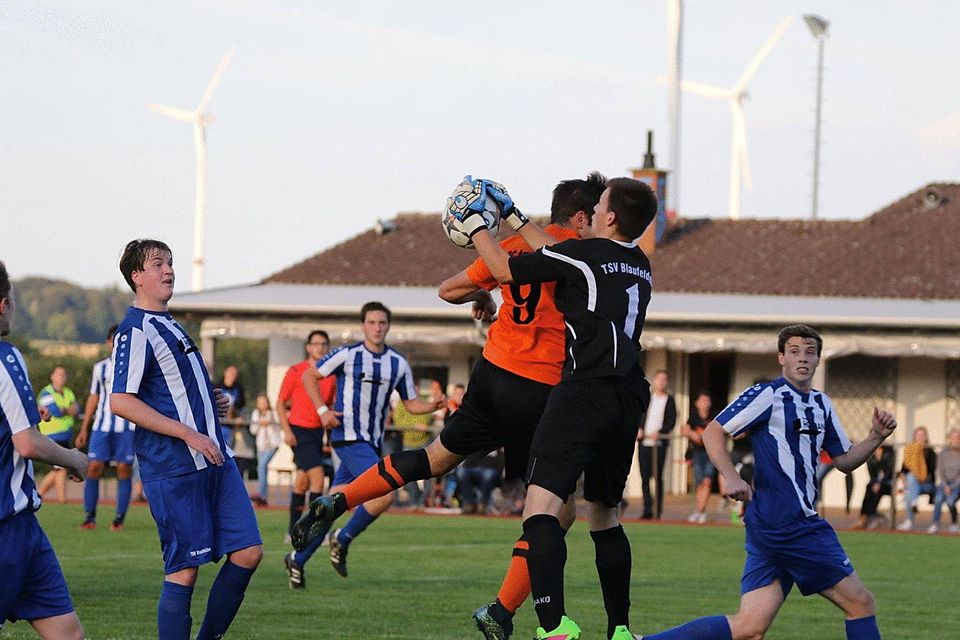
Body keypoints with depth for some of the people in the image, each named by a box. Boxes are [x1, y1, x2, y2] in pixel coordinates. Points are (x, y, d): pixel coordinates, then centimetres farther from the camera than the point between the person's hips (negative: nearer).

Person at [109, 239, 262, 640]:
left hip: (213, 461, 9)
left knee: (248, 552, 4)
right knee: (184, 570, -6)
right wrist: (189, 434, -21)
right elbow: (120, 401, -20)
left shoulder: (168, 325, 19)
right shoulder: (136, 331, -11)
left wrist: (212, 403, 13)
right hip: (174, 469, -9)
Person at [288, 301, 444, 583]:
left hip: (373, 442, 6)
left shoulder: (399, 364, 10)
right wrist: (323, 410, -6)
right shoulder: (348, 355, -4)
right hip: (348, 437, -6)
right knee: (385, 494, -22)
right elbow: (309, 375, 6)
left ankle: (297, 559, 18)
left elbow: (411, 403, 16)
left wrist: (433, 406, -6)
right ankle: (343, 540, -3)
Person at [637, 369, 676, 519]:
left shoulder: (669, 400, 6)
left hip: (659, 443, -2)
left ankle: (658, 510, 2)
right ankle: (648, 509, -2)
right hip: (644, 442, 2)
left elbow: (672, 421, -2)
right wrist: (638, 429, -8)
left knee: (658, 477, -3)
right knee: (645, 477, -3)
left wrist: (659, 432, -17)